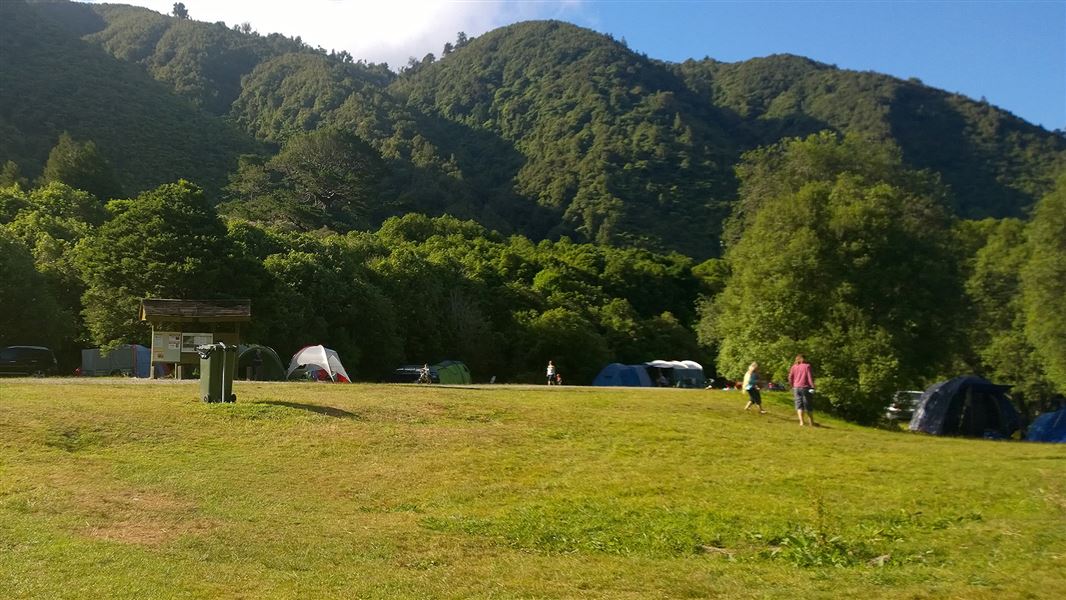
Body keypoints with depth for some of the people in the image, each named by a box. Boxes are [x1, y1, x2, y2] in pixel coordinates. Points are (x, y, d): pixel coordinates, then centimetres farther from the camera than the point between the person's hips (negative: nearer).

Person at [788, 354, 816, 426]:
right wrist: (812, 387, -9)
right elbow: (810, 376, -8)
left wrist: (792, 386, 18)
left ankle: (801, 422, -11)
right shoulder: (807, 366, 0)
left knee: (799, 405, 3)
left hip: (796, 388, 2)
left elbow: (790, 378, 6)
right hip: (805, 387, -2)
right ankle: (811, 422, 10)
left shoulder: (794, 367, 8)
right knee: (808, 405, 6)